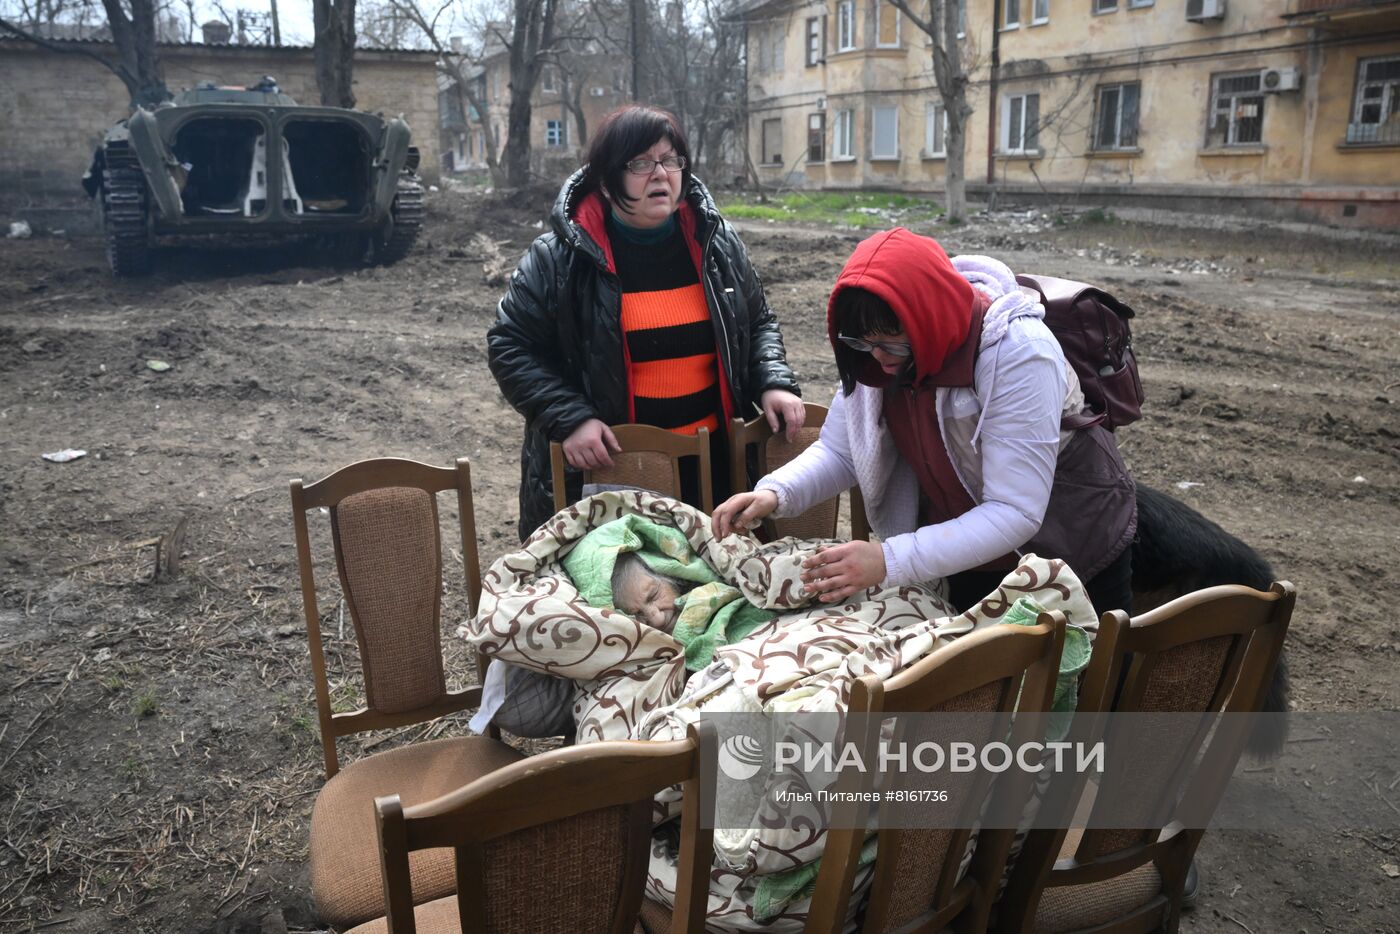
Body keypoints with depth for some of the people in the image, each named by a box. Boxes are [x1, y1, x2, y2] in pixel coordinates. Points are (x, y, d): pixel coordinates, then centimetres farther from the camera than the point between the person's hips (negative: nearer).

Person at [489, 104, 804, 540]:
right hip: (606, 466, -3)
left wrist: (774, 382, -4)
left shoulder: (716, 243, 3)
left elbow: (758, 324, 14)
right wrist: (569, 418, -15)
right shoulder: (560, 257, -8)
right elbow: (510, 346, -4)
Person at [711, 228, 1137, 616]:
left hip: (1072, 554, -4)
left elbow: (1015, 513, -36)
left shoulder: (1016, 353, -34)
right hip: (964, 556, 5)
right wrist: (774, 493, -30)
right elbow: (838, 450, -9)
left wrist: (891, 561, -46)